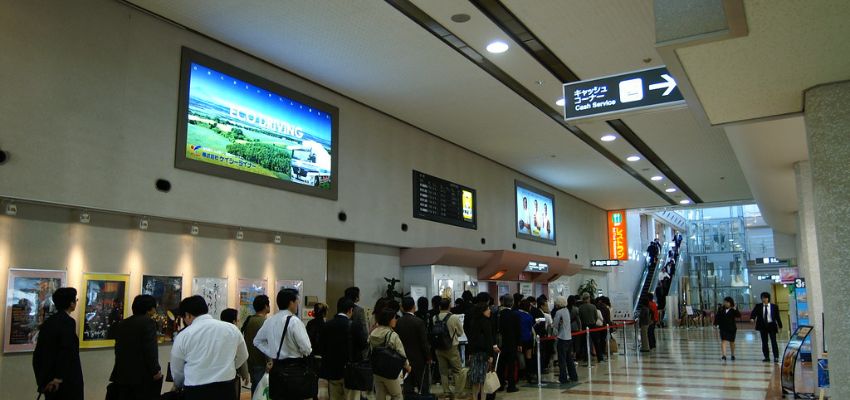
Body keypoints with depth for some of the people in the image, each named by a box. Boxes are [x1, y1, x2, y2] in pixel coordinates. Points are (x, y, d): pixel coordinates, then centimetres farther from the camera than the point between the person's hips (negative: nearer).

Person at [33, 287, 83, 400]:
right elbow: (66, 351, -21)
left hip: (48, 377, 7)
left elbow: (39, 351, 8)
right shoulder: (68, 322, -16)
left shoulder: (48, 321, 6)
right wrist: (58, 377, -13)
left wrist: (43, 378, 10)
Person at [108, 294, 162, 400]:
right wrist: (155, 370, -13)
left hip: (122, 374, 7)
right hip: (143, 375, -7)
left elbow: (119, 348, 15)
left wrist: (120, 369, 20)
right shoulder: (148, 322, -10)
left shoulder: (122, 324, 14)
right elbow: (150, 349, -17)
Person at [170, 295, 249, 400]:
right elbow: (242, 356, 16)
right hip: (226, 389, 3)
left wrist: (178, 386, 30)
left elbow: (177, 371, 10)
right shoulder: (232, 328, 3)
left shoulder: (183, 336, -3)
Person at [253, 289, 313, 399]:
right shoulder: (294, 321, -14)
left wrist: (272, 354, 15)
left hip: (275, 367, 6)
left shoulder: (269, 321, 5)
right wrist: (306, 352, 4)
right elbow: (306, 348, -17)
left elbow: (257, 341, 17)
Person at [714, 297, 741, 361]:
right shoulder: (721, 309, 3)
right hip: (723, 328, 1)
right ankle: (723, 355, -18)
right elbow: (717, 317, 10)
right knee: (723, 341, -11)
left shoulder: (733, 310, -4)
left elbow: (739, 316, -17)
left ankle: (733, 355, 30)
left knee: (731, 342, 13)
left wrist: (735, 309, -29)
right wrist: (716, 324, 3)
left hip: (732, 328, -1)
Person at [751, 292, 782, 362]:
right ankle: (767, 357, 14)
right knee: (764, 342, 6)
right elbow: (754, 313, -8)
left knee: (773, 341, -5)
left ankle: (776, 357, 0)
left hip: (771, 325, -2)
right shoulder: (758, 306, 2)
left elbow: (777, 317, 3)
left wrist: (780, 326, 2)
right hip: (762, 326, 2)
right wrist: (752, 318, -30)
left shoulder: (774, 306, 0)